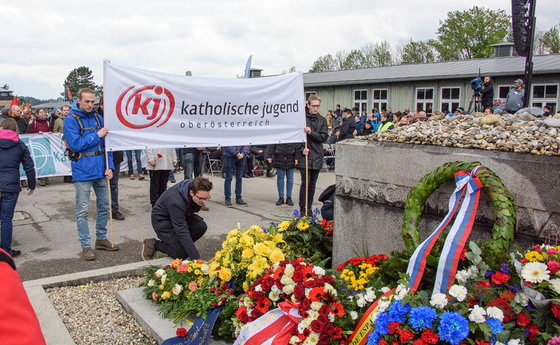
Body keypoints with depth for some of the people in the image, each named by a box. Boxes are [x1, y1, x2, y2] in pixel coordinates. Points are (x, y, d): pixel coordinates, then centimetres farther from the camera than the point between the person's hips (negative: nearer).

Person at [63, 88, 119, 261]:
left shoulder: (98, 118, 10)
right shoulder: (70, 120, -5)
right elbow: (75, 145, -14)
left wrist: (109, 167, 2)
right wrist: (96, 136, -13)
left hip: (101, 171, 5)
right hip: (82, 172, -5)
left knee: (104, 206, 12)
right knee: (83, 210, 1)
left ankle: (101, 239, 28)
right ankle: (85, 246, 11)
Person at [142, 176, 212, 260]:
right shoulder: (176, 202, -40)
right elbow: (182, 232, -40)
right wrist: (196, 258, -41)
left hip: (180, 215, 7)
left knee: (201, 226, -19)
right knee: (182, 254, -17)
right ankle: (152, 244, 3)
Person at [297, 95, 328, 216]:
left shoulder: (322, 120, 8)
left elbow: (324, 137, -1)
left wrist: (311, 132, -14)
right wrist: (302, 149, -13)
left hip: (317, 157, 3)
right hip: (304, 156, -3)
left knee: (312, 184, 9)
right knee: (305, 183, -6)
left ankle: (309, 209, 19)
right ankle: (302, 209, 4)